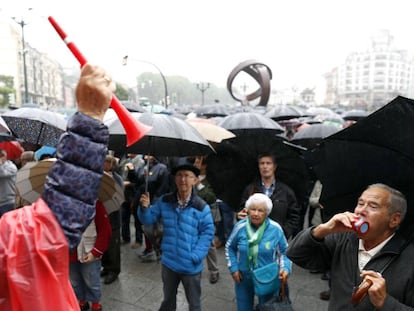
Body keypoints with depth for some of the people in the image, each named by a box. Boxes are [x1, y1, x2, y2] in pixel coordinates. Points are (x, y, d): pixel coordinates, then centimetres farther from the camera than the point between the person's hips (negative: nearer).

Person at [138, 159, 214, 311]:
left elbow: (207, 233, -13)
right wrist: (145, 208, -21)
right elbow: (148, 219, 0)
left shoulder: (202, 207, -17)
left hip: (191, 266, -3)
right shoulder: (164, 201, -5)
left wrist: (196, 256, -20)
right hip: (169, 262, 3)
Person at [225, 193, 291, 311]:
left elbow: (284, 251, -1)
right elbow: (230, 247, 2)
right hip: (243, 278, 1)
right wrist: (233, 268, -4)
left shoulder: (275, 229, -15)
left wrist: (285, 267, -17)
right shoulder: (240, 226, -13)